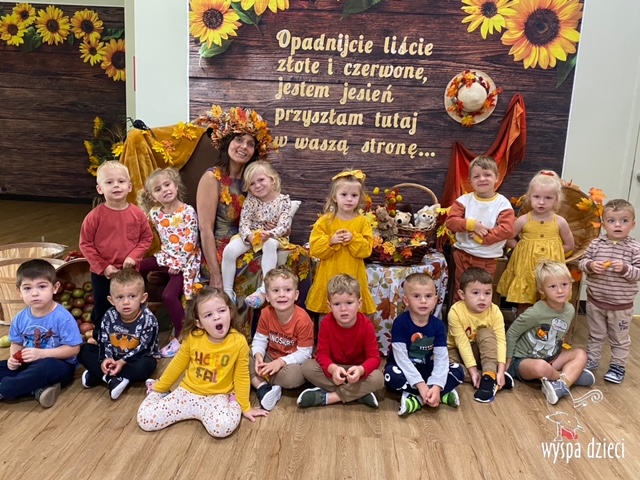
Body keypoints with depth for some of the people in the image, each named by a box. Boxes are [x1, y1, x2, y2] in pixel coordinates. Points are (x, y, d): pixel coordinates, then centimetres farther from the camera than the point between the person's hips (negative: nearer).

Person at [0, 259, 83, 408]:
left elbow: (73, 349, -18)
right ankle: (38, 389, -22)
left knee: (46, 367, -38)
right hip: (29, 364, 7)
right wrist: (13, 358, -11)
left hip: (59, 366, -6)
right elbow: (16, 344, 12)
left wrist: (41, 353, -23)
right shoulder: (21, 318, 0)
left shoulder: (62, 317, -18)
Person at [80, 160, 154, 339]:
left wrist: (134, 256, -14)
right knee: (102, 311, 16)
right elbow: (85, 244, -9)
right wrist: (102, 267, -14)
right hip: (102, 274, -1)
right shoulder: (95, 215, -13)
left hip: (130, 272, 2)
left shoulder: (137, 214, -7)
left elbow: (147, 238, 1)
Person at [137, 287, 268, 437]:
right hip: (187, 392, 2)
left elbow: (241, 376, -3)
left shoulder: (239, 342, -16)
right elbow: (177, 365, 8)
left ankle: (232, 403, 0)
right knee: (144, 419, -11)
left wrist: (245, 407, 3)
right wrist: (160, 387, 18)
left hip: (217, 397, -2)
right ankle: (159, 394, 20)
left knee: (223, 426, -33)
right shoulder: (192, 338, -10)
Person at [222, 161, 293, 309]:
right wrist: (249, 236, -28)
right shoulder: (250, 200, -2)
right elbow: (243, 223, -6)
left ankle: (264, 289, -39)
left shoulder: (283, 200, -8)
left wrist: (270, 234, -35)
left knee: (270, 244, -39)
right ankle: (227, 291, -12)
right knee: (229, 250, -23)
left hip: (274, 237, -2)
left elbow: (284, 225, -15)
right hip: (251, 236, 3)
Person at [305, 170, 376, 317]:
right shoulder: (325, 221, -1)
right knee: (328, 315, 6)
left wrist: (354, 239, -20)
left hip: (353, 276, 0)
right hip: (329, 276, 0)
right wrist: (331, 241, -19)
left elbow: (366, 250, -4)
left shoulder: (363, 222, 2)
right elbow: (315, 249, -4)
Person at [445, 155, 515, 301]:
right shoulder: (464, 200, -3)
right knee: (460, 292, 15)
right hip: (463, 254, 2)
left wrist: (482, 238, -20)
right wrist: (471, 225, -22)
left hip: (488, 259, -1)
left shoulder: (502, 203, -8)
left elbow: (507, 230, -17)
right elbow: (451, 221, -9)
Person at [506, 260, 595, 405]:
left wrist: (556, 351, 7)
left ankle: (562, 384, -26)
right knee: (541, 367, -37)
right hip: (523, 360, -7)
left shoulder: (570, 310, -4)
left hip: (549, 358, 7)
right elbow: (512, 333, -13)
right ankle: (572, 374, -8)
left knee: (580, 354, -7)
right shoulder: (535, 313, -25)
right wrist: (508, 361, -6)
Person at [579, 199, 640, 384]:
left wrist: (625, 269, -30)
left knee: (620, 339, 15)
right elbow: (583, 262, -1)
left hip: (621, 304, -2)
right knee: (595, 334, 20)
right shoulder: (596, 244, -6)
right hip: (595, 300, 2)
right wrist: (590, 265, -22)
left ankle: (618, 366, 30)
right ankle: (591, 359, 36)